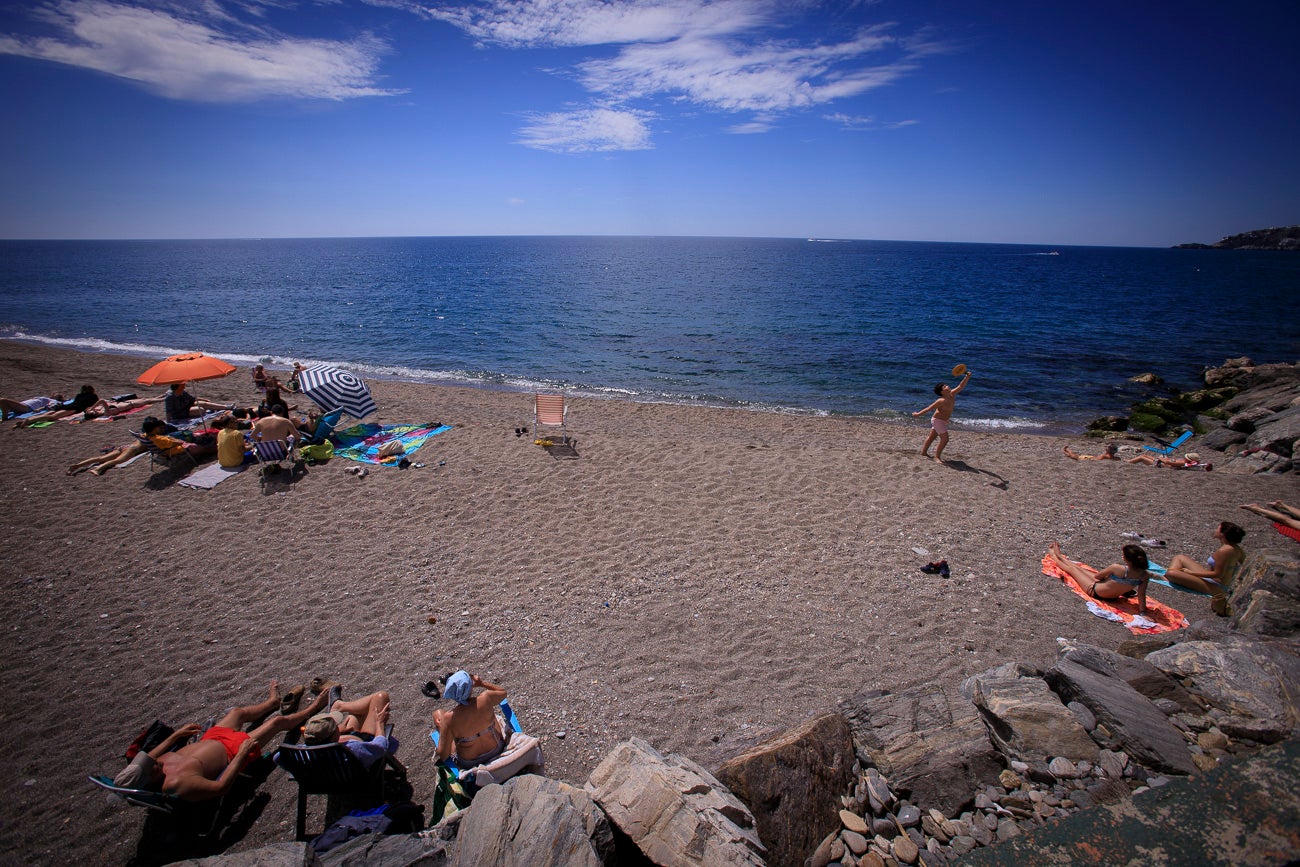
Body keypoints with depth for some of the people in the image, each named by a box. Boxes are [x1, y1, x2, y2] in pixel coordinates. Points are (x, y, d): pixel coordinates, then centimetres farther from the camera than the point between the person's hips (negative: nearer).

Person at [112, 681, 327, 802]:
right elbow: (221, 787, -41)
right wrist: (242, 752, -33)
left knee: (237, 712, 28)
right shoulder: (178, 784, -42)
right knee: (278, 721, 7)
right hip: (233, 749, -7)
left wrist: (176, 735, 7)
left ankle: (274, 701, 59)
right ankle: (311, 710, 38)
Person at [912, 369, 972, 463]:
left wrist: (967, 377, -10)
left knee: (931, 437, 17)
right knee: (945, 439, -11)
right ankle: (937, 456, -4)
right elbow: (929, 408, -22)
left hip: (943, 421, 9)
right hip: (938, 420, -9)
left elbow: (960, 386, 2)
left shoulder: (952, 395, -3)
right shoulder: (942, 401, -26)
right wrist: (918, 414, -15)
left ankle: (924, 452, 27)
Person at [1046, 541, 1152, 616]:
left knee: (1073, 569, 23)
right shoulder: (1145, 575, -25)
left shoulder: (1116, 568, -36)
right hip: (1114, 597, 6)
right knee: (1079, 568, 29)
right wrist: (1142, 611, -6)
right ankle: (1059, 555, 55)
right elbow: (1141, 594, -17)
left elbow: (1097, 576, -18)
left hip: (1095, 591, -6)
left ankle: (1054, 556, 54)